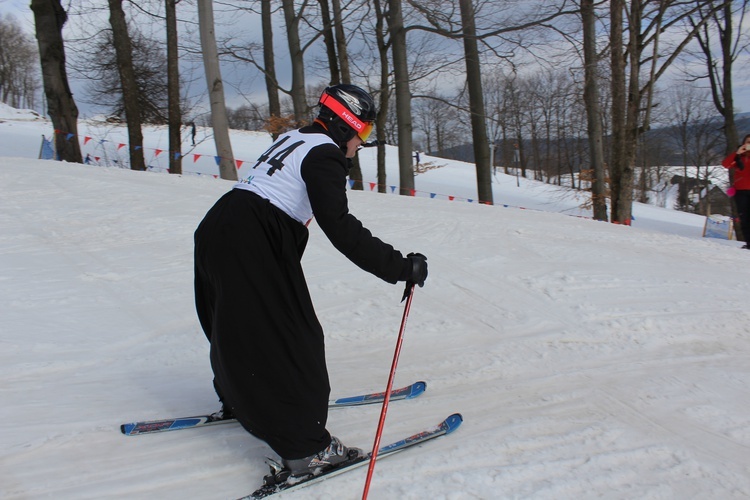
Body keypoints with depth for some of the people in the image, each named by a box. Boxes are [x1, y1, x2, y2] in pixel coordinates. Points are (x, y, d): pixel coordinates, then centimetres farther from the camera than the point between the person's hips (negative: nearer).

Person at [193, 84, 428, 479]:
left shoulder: (294, 139, 17)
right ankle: (305, 448, -2)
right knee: (291, 340, -6)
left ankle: (237, 398, 48)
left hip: (217, 229, 10)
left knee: (238, 325, 26)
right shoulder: (323, 153, -11)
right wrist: (399, 267, -21)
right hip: (252, 247, -10)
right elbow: (340, 228, -22)